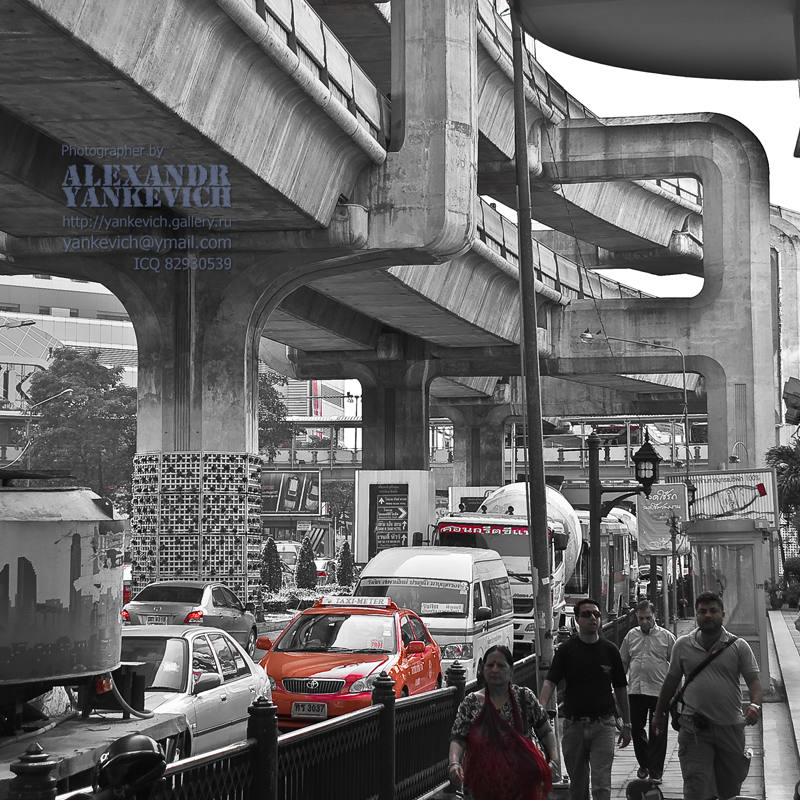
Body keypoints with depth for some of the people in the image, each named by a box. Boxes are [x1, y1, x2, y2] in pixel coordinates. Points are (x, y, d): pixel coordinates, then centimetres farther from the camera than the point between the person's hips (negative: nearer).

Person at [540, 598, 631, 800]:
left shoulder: (610, 650, 5)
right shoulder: (566, 650, 0)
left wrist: (626, 724, 11)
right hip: (573, 725, 0)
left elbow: (620, 689, 12)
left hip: (603, 724, 0)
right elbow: (550, 683, -10)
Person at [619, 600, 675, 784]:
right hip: (635, 691, 3)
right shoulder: (631, 636, 12)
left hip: (659, 692, -3)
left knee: (658, 733, -2)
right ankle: (644, 764, 27)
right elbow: (623, 663, 18)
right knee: (636, 729, 9)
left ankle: (655, 771, 3)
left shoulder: (666, 636, 3)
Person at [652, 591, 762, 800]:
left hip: (730, 726, 0)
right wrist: (659, 714, 19)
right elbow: (671, 681, 16)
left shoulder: (739, 647, 2)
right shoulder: (682, 645, 6)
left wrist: (755, 705, -23)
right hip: (694, 727, 0)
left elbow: (753, 681, -2)